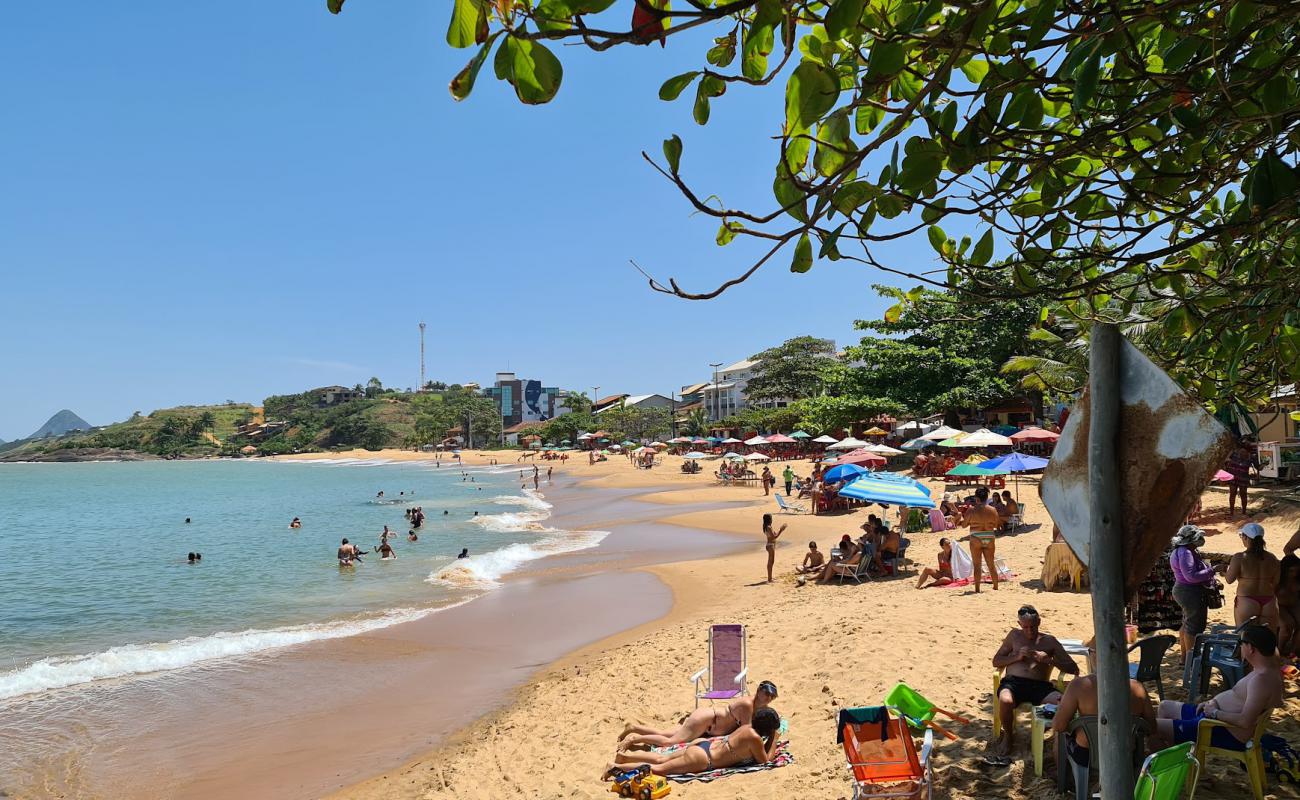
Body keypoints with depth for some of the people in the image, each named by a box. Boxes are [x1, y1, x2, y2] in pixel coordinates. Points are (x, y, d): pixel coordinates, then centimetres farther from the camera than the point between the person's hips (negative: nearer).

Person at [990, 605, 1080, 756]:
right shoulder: (1015, 636, 18)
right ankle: (1008, 735, -4)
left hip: (1039, 686, 0)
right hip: (1013, 682, 0)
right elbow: (996, 661, 17)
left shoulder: (1049, 640, 16)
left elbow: (1074, 669, 11)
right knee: (1005, 701, -36)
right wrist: (1017, 657, -1)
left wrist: (1049, 660, -6)